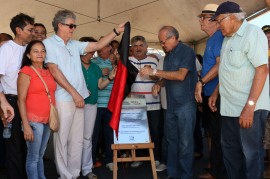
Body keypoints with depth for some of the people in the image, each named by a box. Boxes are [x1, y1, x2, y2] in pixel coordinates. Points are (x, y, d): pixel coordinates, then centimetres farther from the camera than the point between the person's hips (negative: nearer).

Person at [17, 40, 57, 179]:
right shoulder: (26, 71, -6)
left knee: (40, 155, 16)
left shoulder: (48, 71, 11)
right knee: (33, 157, 1)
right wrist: (26, 125, -16)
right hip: (34, 121, -6)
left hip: (48, 120, 6)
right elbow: (21, 100, -10)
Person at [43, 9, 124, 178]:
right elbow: (54, 71, -12)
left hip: (79, 98, 7)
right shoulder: (49, 43, -3)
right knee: (62, 139, 2)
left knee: (78, 139, 10)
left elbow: (98, 45, 16)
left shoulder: (75, 44, 14)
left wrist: (116, 31, 7)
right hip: (63, 99, -6)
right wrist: (74, 93, -14)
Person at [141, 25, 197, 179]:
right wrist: (160, 84, 5)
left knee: (185, 142, -2)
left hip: (185, 104, -7)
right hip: (171, 104, 8)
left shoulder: (187, 51, -8)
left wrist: (154, 72, -18)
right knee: (172, 140, 11)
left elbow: (180, 75, -20)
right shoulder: (168, 55, 16)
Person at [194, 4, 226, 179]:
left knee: (219, 135, -1)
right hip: (209, 93, 10)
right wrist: (201, 81, 12)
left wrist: (201, 82, -19)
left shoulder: (219, 37, -12)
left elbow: (220, 65, -22)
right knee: (215, 134, 15)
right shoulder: (212, 39, 19)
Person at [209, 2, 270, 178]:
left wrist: (249, 106, -25)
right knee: (230, 149, 17)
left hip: (249, 108, -9)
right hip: (230, 106, 9)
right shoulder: (228, 38, 15)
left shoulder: (252, 33, -12)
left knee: (251, 153, 2)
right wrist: (216, 93, 17)